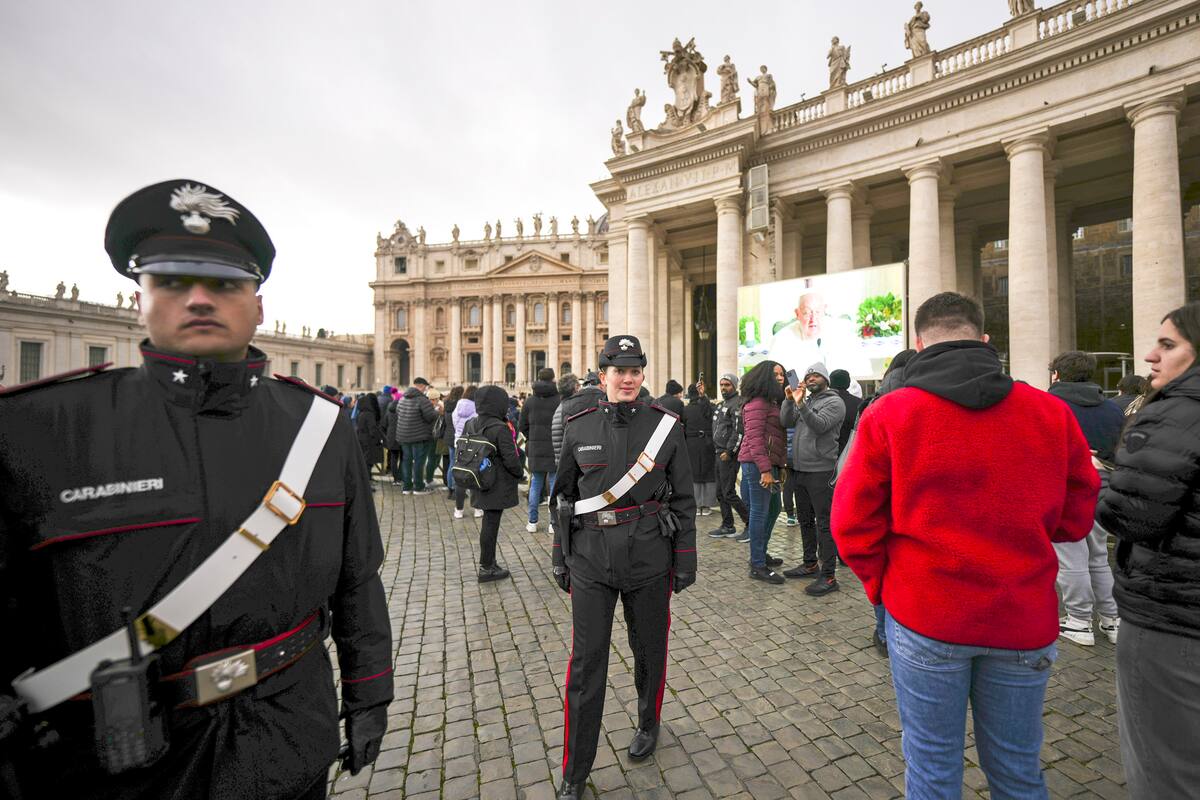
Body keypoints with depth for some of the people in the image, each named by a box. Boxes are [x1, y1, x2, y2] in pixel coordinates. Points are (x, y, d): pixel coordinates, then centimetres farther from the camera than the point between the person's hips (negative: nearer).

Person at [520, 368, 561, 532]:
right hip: (555, 449, -3)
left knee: (535, 485, 12)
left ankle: (532, 522, 18)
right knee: (555, 485, 5)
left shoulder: (529, 401, 2)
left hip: (535, 450, 3)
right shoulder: (560, 400, -8)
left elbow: (522, 426, 6)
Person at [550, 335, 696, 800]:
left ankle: (648, 724, 50)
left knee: (649, 649, 20)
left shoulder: (667, 425, -6)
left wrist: (686, 561, 0)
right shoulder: (578, 428, -3)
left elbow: (683, 499, -1)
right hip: (590, 562, 0)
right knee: (586, 663, 8)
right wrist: (560, 559, 8)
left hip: (649, 560, 0)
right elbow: (564, 497, 5)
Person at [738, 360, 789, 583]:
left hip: (770, 463, 10)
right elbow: (754, 437, -18)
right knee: (760, 512, -3)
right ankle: (757, 566, 7)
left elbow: (778, 437, 17)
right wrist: (765, 470, -21)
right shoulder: (757, 402, -12)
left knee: (773, 508, 19)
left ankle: (761, 554, 34)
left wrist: (782, 465, 13)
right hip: (757, 464, -10)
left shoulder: (773, 402, 18)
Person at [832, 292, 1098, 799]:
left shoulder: (889, 414, -13)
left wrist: (882, 583, 2)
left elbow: (852, 524, -13)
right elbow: (1076, 516, 7)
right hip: (1024, 621, 3)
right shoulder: (1052, 413, -3)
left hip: (923, 617, -2)